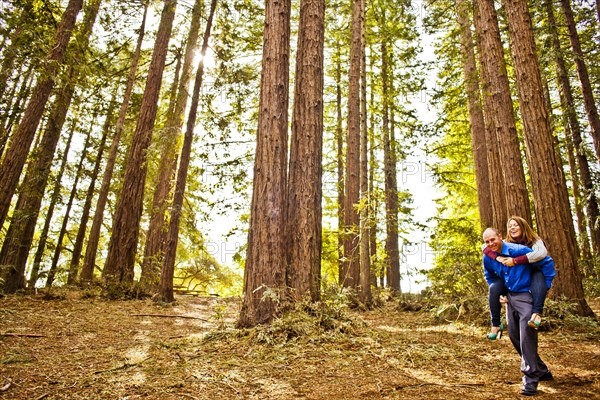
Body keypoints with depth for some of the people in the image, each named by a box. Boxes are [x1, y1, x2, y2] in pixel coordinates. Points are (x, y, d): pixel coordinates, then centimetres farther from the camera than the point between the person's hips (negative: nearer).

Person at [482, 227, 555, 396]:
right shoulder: (488, 258, 0)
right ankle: (542, 371, 31)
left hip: (526, 296, -7)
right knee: (514, 337, 12)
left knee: (526, 338, -12)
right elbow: (490, 277, 22)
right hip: (510, 298, 7)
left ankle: (531, 378, -1)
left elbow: (547, 262, -12)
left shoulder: (518, 250, -20)